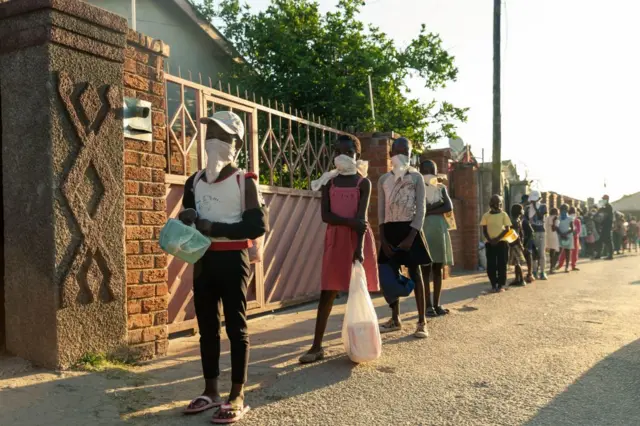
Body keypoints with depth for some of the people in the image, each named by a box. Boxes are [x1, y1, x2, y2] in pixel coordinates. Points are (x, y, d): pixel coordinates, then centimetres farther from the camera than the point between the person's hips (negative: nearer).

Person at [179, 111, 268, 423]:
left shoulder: (244, 181, -7)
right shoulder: (194, 181, 10)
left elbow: (258, 225, -15)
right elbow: (187, 220, 19)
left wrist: (214, 228, -19)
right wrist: (186, 220, -6)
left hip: (232, 259, -6)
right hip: (203, 260, 6)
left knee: (236, 327, 1)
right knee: (207, 327, 11)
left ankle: (237, 397, 9)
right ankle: (210, 391, 24)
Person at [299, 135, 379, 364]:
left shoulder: (363, 183, -1)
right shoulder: (329, 182, 6)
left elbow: (362, 217, -11)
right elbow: (325, 215, -4)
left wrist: (359, 248, -21)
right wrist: (351, 222, -18)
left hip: (358, 239, -2)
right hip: (335, 239, 2)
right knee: (327, 292, 0)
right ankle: (317, 346, 2)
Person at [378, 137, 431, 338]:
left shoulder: (416, 177, 1)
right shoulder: (383, 179, 9)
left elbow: (421, 209, -5)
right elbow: (381, 212, 7)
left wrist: (411, 236, -15)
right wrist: (383, 238, -2)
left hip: (409, 229, -3)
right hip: (390, 230, 4)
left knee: (415, 274, -2)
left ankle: (422, 322, 2)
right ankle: (395, 319, 18)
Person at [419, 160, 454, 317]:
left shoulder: (441, 188, 12)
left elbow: (449, 207, -4)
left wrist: (429, 211, -12)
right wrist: (439, 205, -13)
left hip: (440, 230, 4)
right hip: (424, 230, -4)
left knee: (438, 269, 7)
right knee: (425, 269, -4)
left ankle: (436, 304, 14)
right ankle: (428, 305, 0)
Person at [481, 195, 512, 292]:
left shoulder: (503, 214, 2)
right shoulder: (486, 215, 5)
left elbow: (507, 229, -3)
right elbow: (484, 230, 4)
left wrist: (497, 239, -13)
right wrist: (490, 240, -11)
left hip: (501, 242, -2)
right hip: (489, 243, 2)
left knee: (501, 264, -1)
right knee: (491, 265, 2)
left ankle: (501, 285, 5)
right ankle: (493, 285, 10)